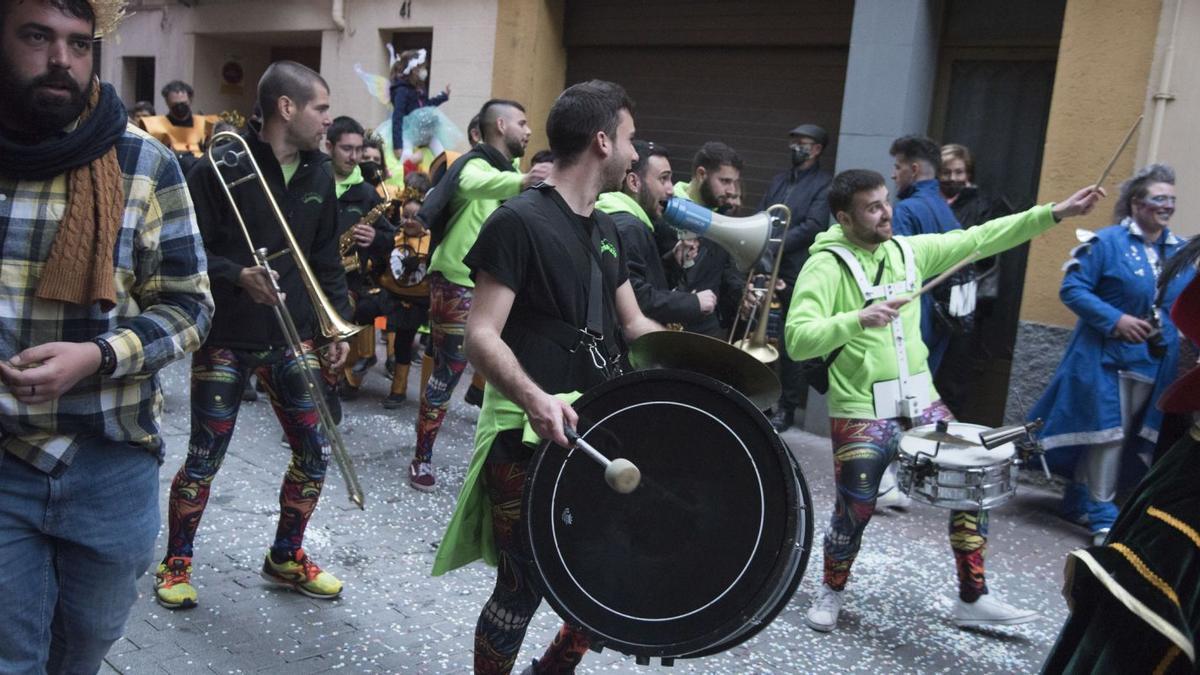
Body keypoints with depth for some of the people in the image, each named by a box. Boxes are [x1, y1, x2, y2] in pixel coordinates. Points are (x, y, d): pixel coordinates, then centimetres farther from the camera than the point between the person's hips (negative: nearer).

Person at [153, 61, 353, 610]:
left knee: (315, 450, 6)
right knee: (204, 458, 5)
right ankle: (175, 562, 28)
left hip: (293, 335, 5)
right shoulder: (221, 168, -12)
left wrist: (338, 324, 5)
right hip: (226, 339, -5)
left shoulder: (318, 174, 6)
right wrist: (237, 276, -28)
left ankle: (286, 555, 27)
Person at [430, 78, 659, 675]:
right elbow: (482, 336, -18)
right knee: (527, 584, 1)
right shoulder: (519, 220, -13)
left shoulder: (605, 229, 12)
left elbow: (633, 325, 18)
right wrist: (533, 397, -35)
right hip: (529, 435, -8)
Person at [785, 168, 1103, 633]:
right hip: (861, 411, -6)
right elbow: (797, 340, -25)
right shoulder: (825, 267, -15)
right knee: (855, 508, 0)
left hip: (921, 402, 7)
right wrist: (859, 319, -37)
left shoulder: (909, 250, 4)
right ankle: (831, 591, 30)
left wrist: (1055, 213, 2)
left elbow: (979, 239, 7)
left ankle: (973, 599, 25)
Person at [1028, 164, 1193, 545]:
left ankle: (1079, 501, 27)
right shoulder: (1108, 242, -8)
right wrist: (1115, 319, -22)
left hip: (1155, 364, 7)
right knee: (1108, 434, -7)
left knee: (1130, 440, 13)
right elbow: (1072, 288, -12)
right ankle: (1103, 517, 5)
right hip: (1106, 358, -6)